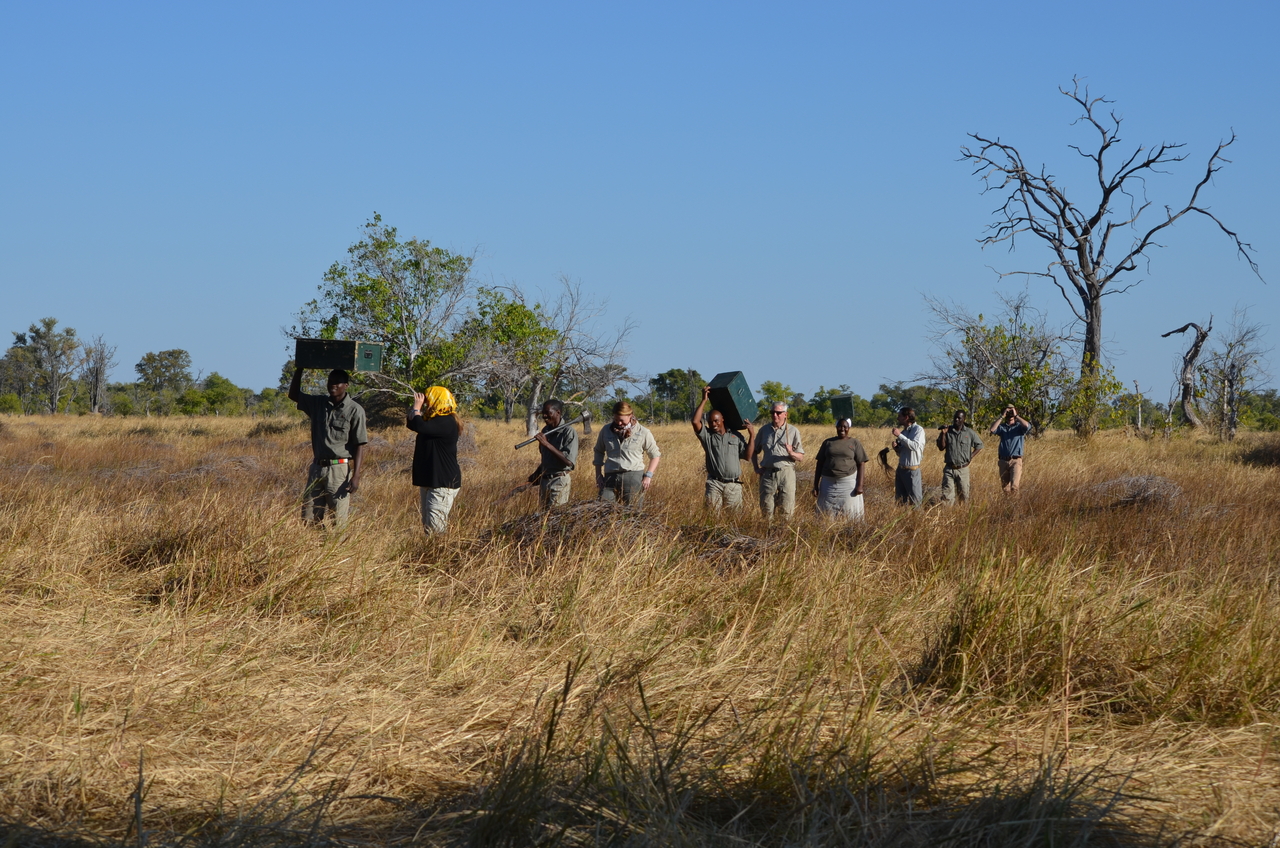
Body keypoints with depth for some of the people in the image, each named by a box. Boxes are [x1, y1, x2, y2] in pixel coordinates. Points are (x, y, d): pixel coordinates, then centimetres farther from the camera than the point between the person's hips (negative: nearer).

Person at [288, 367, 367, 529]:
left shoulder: (355, 410, -5)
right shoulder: (318, 403, 11)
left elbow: (359, 446, -7)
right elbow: (294, 395, 24)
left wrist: (356, 476, -14)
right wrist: (299, 369, 13)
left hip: (339, 469, -5)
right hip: (317, 467, 5)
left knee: (339, 522, -5)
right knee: (308, 521, 3)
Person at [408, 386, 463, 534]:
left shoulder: (446, 422, -18)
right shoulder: (434, 420, 15)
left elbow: (419, 426, -31)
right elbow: (410, 423, 22)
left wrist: (417, 407, -14)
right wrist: (416, 407, 6)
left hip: (443, 483, -11)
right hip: (429, 481, 11)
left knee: (435, 527, -16)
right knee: (427, 525, 11)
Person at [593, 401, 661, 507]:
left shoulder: (643, 432, 4)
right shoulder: (606, 431, 11)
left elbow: (655, 455, 11)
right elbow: (599, 452, 23)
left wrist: (648, 476, -1)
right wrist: (598, 475, 14)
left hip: (634, 476, -2)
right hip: (611, 477, 2)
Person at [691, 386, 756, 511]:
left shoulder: (736, 436, 13)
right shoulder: (707, 436, 8)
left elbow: (747, 455, 7)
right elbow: (695, 421, -7)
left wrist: (752, 435, -1)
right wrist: (704, 401, -4)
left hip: (734, 485, 1)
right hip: (714, 483, -1)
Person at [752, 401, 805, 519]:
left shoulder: (793, 431, 4)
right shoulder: (764, 430, 12)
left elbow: (801, 458, 3)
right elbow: (754, 451, 22)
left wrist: (791, 453, -17)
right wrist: (756, 468, 8)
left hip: (786, 473, -2)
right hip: (767, 473, 2)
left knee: (787, 510, -3)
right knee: (766, 509, 2)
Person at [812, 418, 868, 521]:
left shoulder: (855, 443, 4)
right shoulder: (828, 443, 11)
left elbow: (861, 465, 1)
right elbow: (819, 463, 12)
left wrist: (860, 485, -9)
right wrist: (816, 485, 7)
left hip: (848, 483, -2)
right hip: (828, 483, 3)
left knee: (849, 513, -4)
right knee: (827, 513, 1)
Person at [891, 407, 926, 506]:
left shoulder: (918, 430, -9)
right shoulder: (903, 431, 13)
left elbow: (915, 446, -26)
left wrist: (899, 435, -23)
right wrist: (896, 447, -1)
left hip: (912, 470, -8)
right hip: (901, 468, 8)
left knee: (915, 502, -4)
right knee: (900, 500, 11)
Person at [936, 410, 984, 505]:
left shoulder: (970, 433, 1)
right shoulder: (948, 431, 2)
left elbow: (979, 445, 13)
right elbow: (941, 447, -1)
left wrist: (971, 456, 1)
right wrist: (943, 434, -13)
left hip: (963, 469, 0)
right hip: (949, 469, 0)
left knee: (964, 495, 5)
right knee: (947, 494, -9)